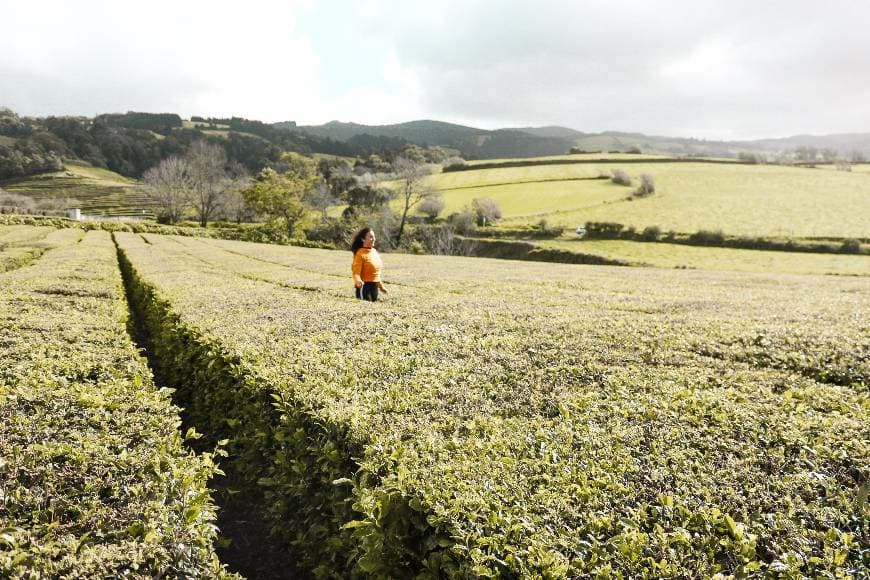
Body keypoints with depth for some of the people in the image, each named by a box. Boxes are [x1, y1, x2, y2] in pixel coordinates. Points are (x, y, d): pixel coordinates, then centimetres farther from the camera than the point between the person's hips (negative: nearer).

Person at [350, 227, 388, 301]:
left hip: (375, 286, 8)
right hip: (364, 286, -8)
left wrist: (381, 286, 24)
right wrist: (358, 281, -39)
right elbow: (356, 272, -18)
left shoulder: (374, 251, 10)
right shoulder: (360, 253, -13)